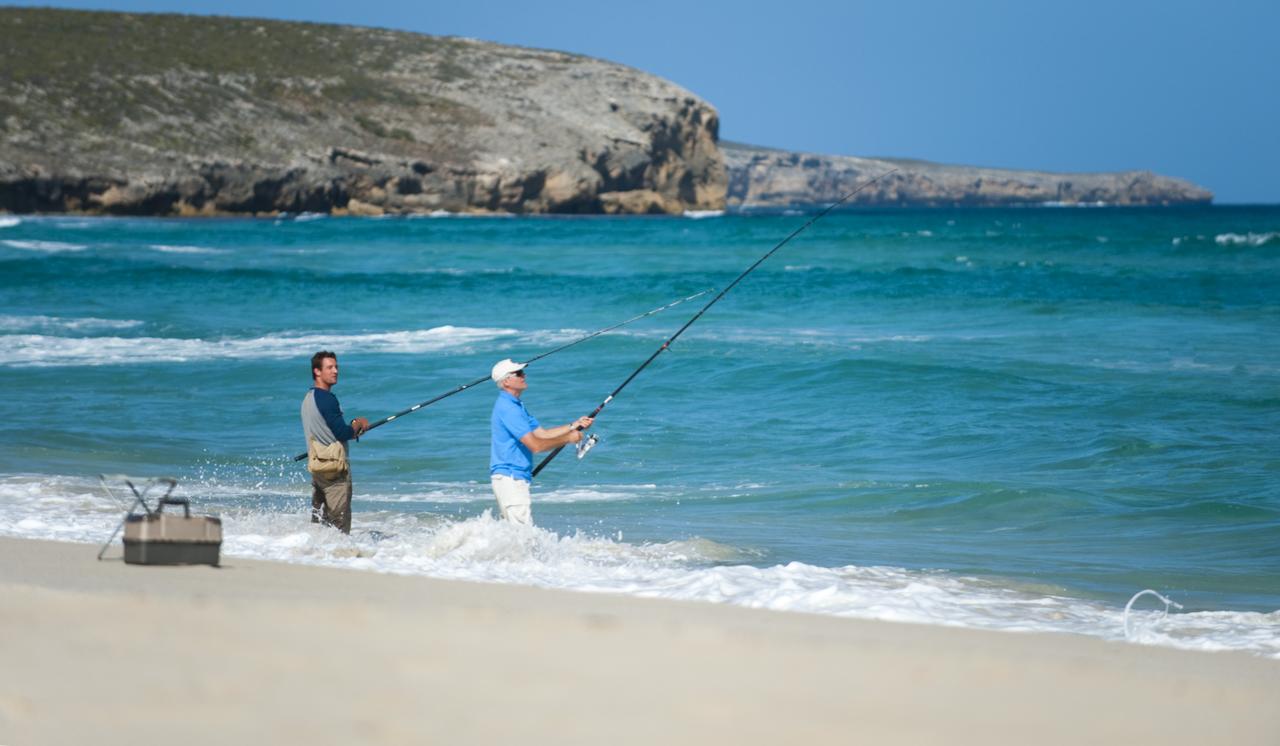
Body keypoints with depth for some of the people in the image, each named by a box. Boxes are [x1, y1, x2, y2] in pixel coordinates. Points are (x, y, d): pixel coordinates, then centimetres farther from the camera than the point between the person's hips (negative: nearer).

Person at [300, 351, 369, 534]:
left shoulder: (308, 398, 14)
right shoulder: (326, 398, -15)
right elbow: (343, 434, -19)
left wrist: (351, 428, 11)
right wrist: (358, 424, 0)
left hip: (316, 466, 9)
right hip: (334, 467, -9)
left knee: (319, 519, 11)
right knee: (339, 520, -6)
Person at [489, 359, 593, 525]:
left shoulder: (516, 405, 17)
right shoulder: (507, 408, -17)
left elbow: (541, 434, 18)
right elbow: (535, 445, -22)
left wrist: (574, 426, 10)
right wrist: (568, 438, -12)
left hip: (516, 478, 11)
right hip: (510, 478, -11)